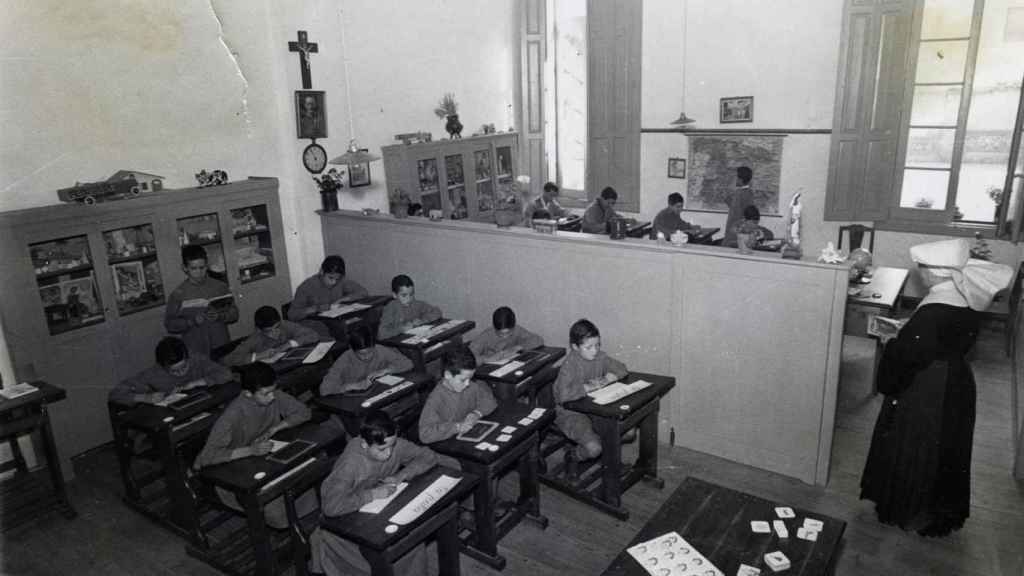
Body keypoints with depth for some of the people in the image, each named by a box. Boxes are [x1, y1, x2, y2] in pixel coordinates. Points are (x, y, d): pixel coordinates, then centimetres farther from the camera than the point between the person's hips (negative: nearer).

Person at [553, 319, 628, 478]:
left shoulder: (599, 357, -3)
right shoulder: (570, 365, -24)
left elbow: (621, 368, 4)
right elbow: (563, 395, -38)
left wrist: (606, 379, -16)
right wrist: (589, 387, -28)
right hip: (571, 414, -7)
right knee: (593, 448, -26)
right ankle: (572, 457, 8)